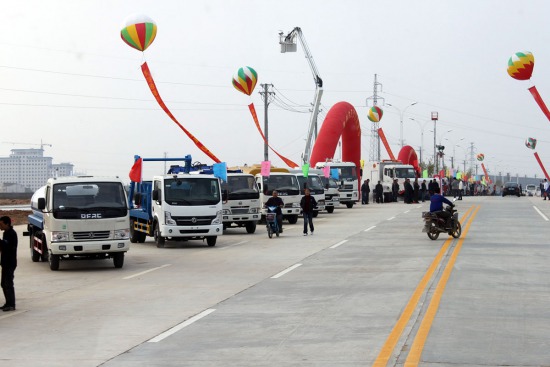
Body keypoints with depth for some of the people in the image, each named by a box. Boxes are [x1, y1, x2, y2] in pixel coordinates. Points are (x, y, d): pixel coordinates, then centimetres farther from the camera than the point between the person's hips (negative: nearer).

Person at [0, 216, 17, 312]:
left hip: (10, 263, -10)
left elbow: (11, 247, -24)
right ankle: (8, 303, 21)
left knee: (8, 284, -8)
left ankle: (11, 305, -5)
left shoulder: (12, 234, -15)